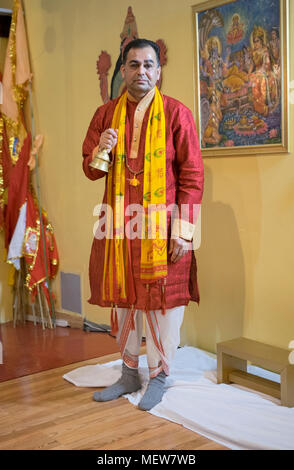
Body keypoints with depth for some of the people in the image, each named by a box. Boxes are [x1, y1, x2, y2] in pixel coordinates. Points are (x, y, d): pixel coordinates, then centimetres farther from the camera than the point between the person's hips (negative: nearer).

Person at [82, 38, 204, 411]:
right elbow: (90, 170, 11)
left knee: (162, 300, 3)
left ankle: (158, 377, 21)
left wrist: (183, 230, -12)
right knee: (123, 297, 13)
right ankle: (129, 374, 29)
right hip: (119, 222, 4)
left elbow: (192, 175, -6)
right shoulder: (106, 114, 8)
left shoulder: (176, 113, -3)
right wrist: (100, 152, -13)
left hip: (162, 223, -4)